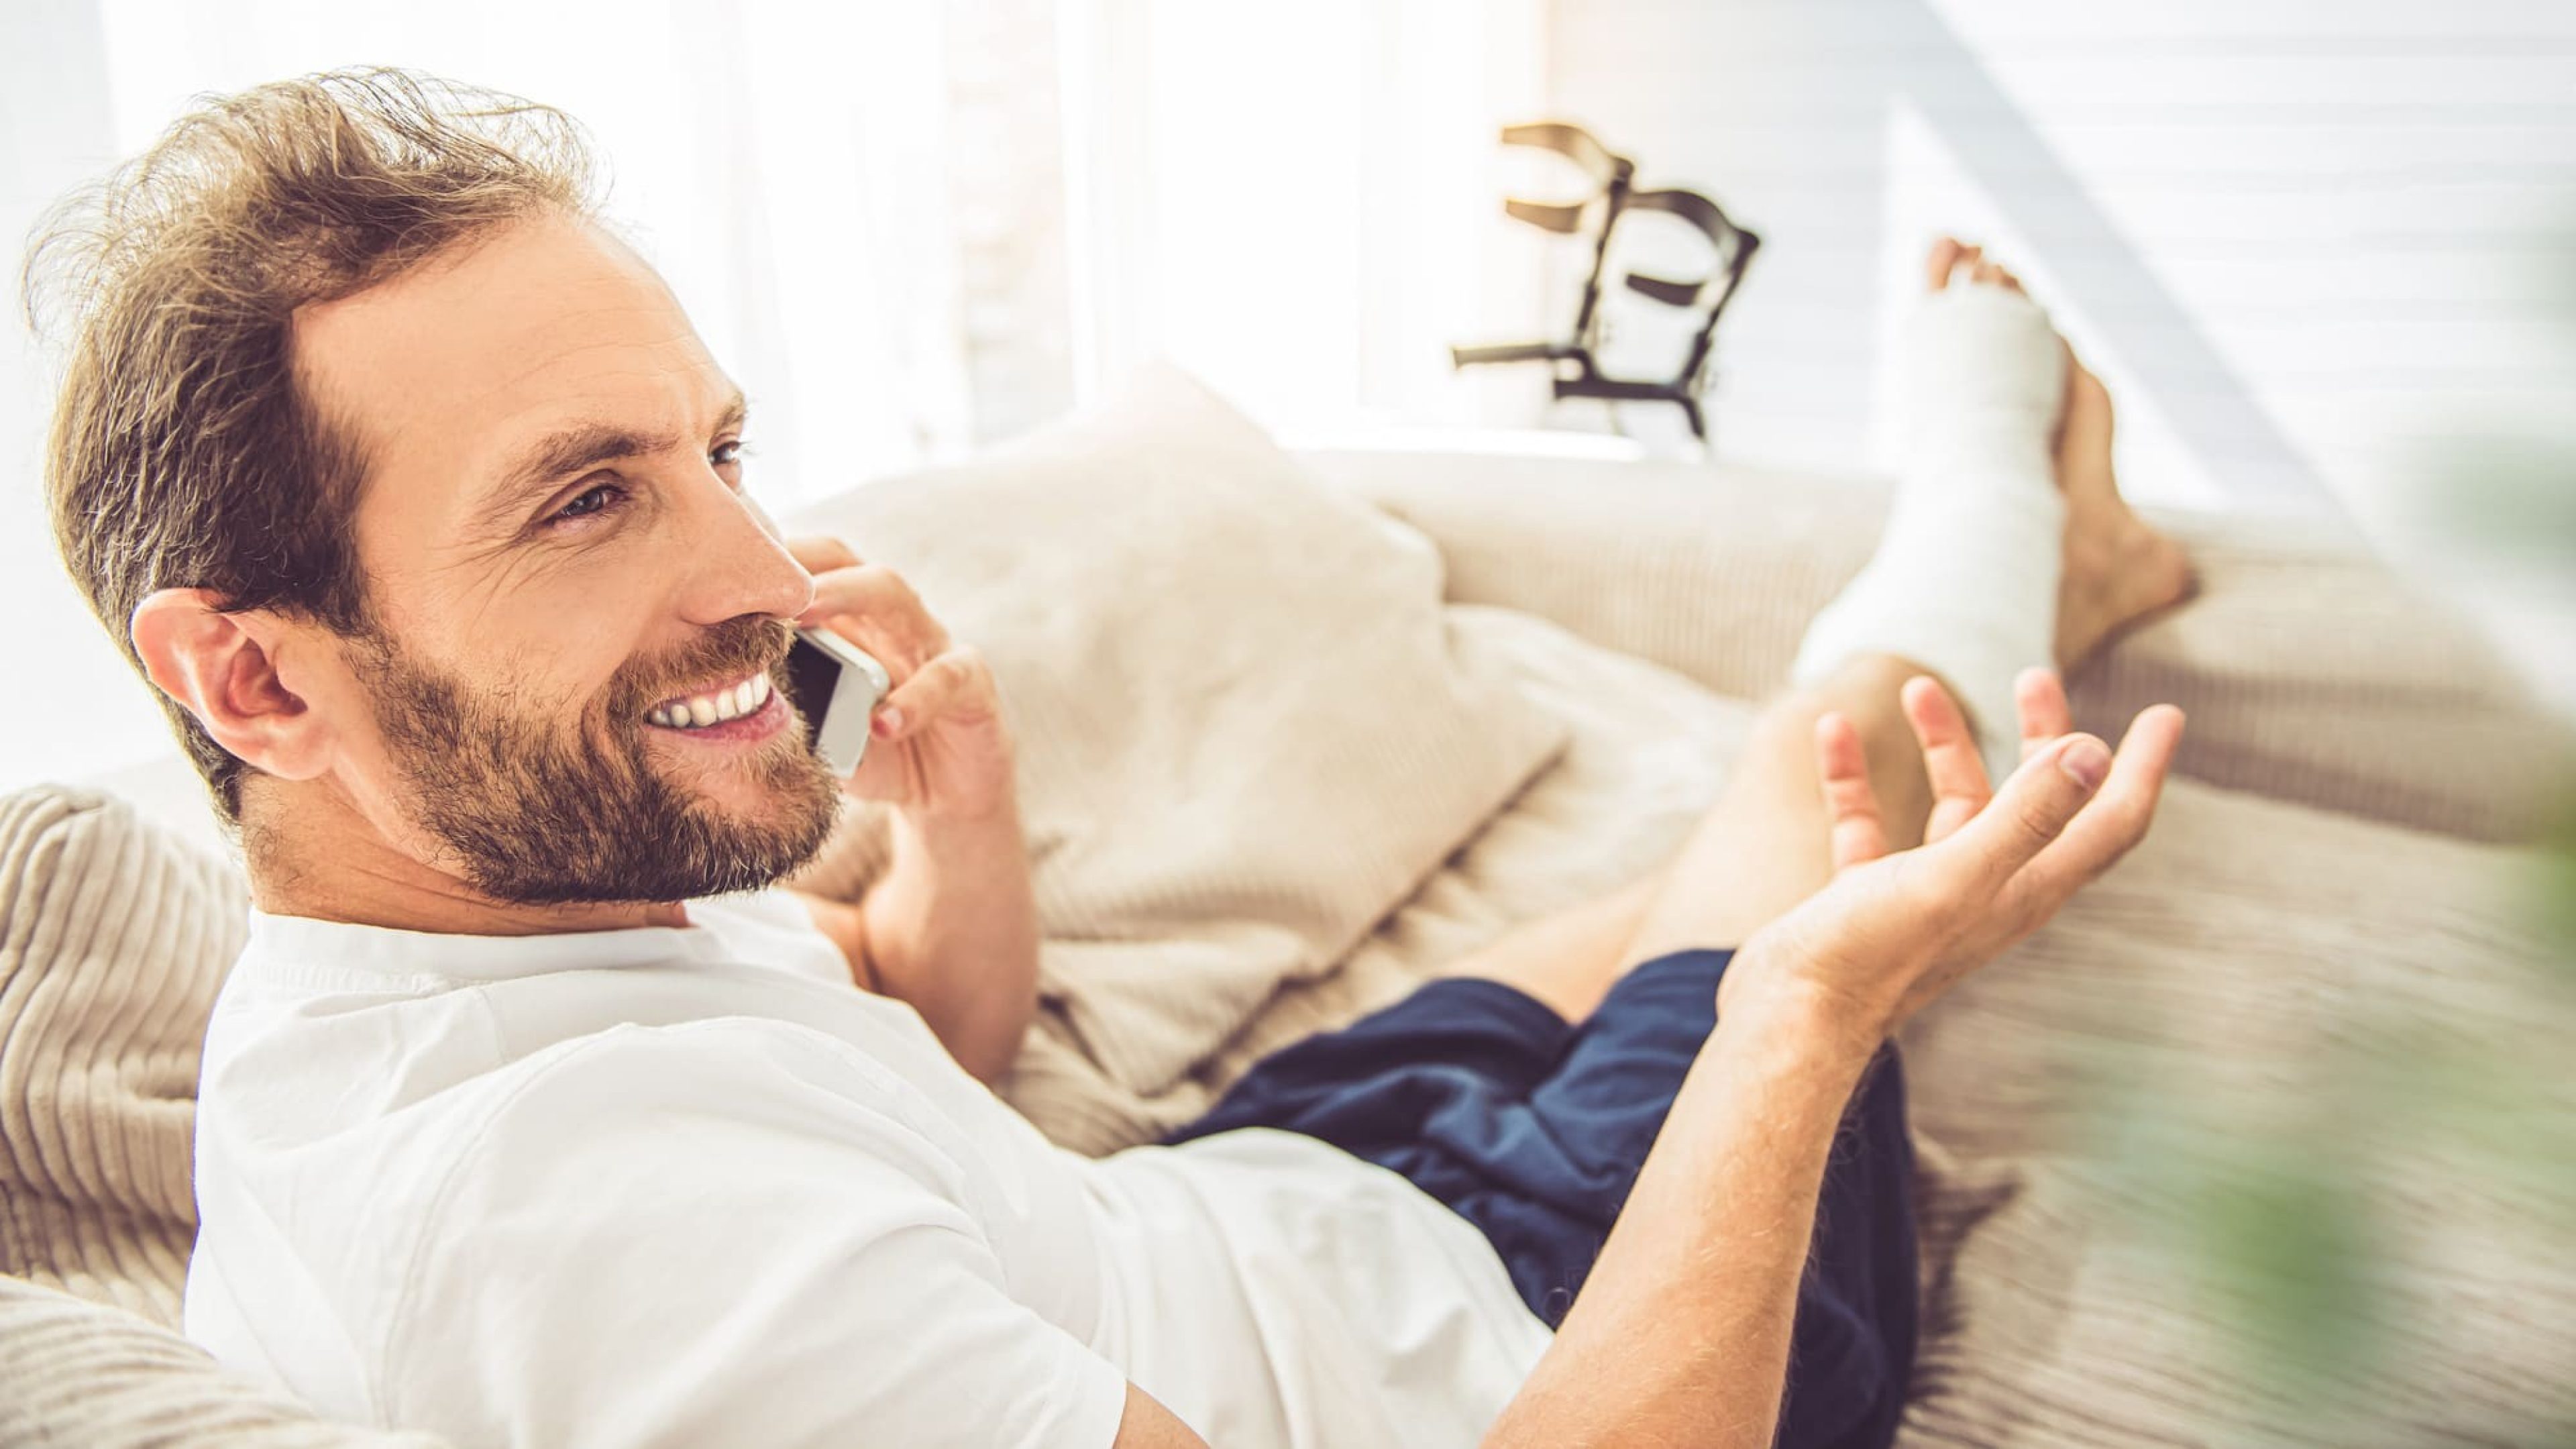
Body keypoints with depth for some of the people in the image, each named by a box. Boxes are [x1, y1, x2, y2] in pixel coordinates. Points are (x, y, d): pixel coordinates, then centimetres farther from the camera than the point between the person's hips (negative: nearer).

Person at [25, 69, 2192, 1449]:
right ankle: (1992, 483, 40)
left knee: (1728, 861, 23)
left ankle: (2055, 567, 53)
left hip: (1272, 1190, 8)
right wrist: (1816, 1008, -32)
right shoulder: (567, 1190, -41)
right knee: (1845, 742, 6)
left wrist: (960, 829, -15)